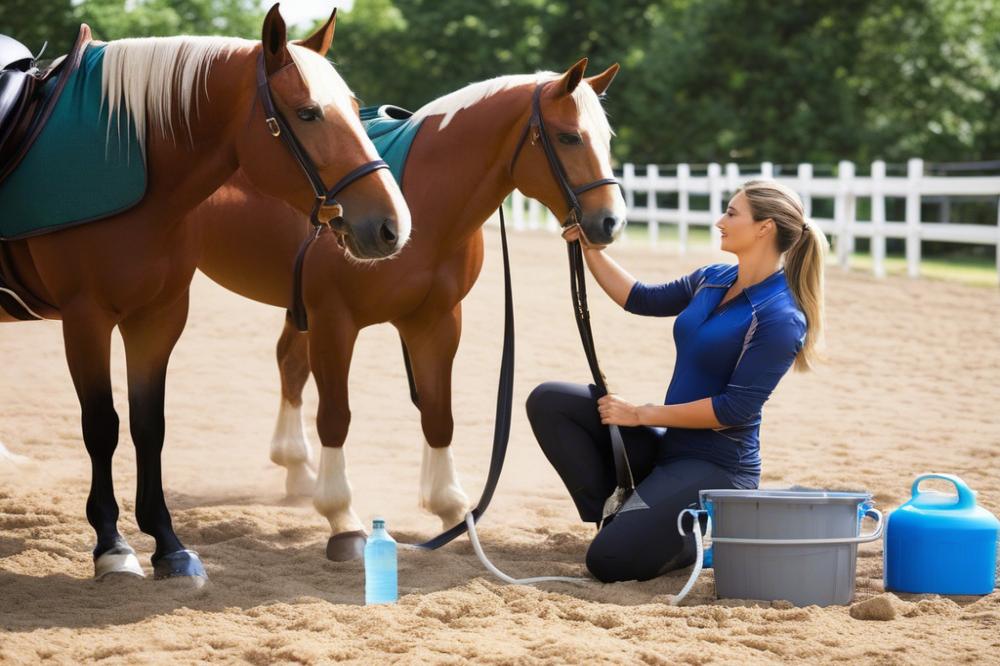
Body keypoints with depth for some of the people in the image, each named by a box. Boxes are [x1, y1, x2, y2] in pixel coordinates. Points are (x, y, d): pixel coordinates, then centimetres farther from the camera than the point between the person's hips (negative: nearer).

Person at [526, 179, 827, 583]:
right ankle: (618, 515, 1)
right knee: (549, 401, -5)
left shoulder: (780, 318, -18)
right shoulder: (714, 280, 7)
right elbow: (641, 299, 20)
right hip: (669, 445, 8)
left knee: (609, 561, -21)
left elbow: (735, 409, -21)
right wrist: (590, 249, 9)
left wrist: (641, 414, -15)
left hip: (716, 468, -8)